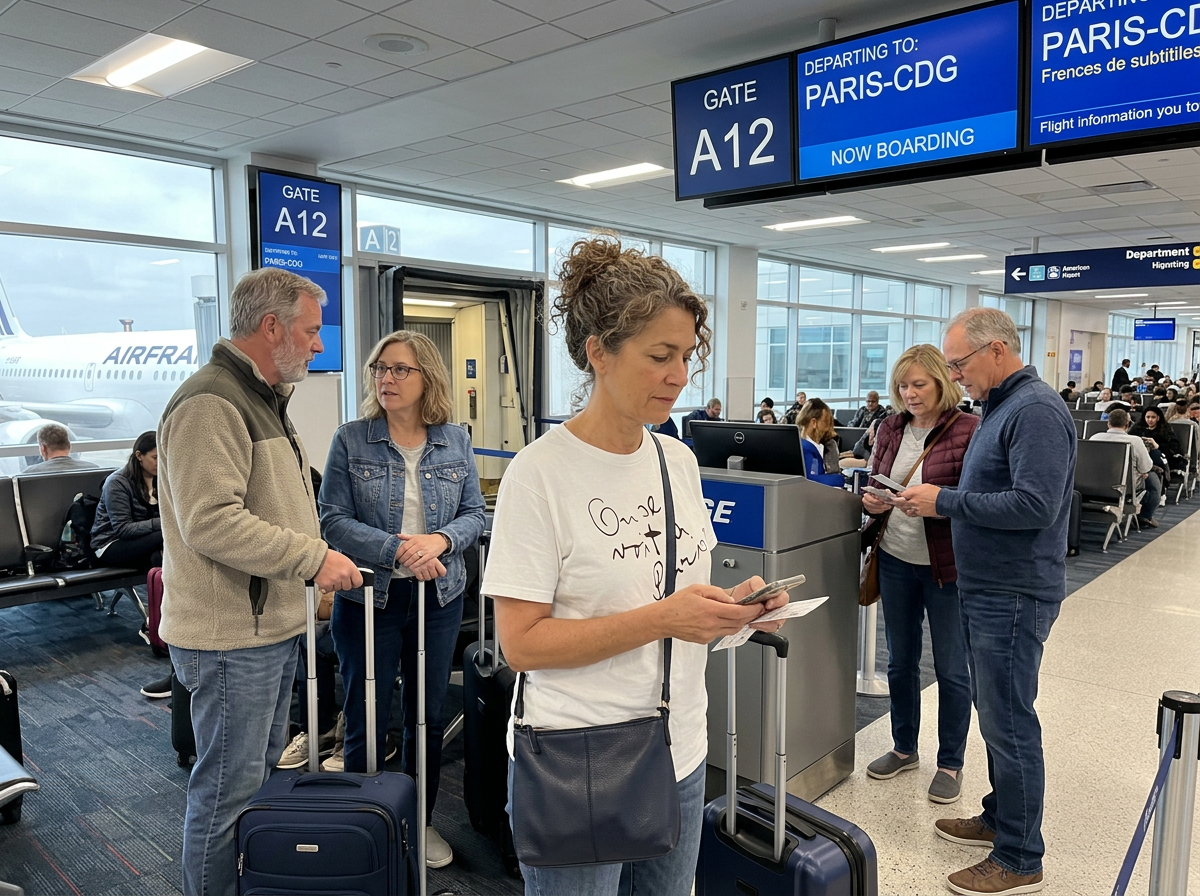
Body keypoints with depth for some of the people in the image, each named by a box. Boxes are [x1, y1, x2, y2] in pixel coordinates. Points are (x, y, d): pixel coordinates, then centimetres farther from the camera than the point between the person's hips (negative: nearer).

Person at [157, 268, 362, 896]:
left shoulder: (262, 400, 16)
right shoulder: (210, 404, -19)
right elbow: (210, 521, -27)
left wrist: (315, 559, 15)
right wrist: (314, 558, -22)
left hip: (274, 624, 11)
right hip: (231, 637, -11)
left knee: (263, 771, 22)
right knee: (229, 792, 2)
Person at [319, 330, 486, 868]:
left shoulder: (455, 441, 2)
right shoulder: (350, 440, -5)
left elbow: (474, 514, 3)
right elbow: (334, 520, -9)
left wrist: (440, 540, -18)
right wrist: (397, 550, -22)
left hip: (439, 598, 2)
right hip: (367, 598, -2)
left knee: (427, 717, 15)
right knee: (366, 722, 8)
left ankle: (421, 822, 35)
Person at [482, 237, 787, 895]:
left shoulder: (679, 461, 4)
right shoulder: (540, 472, -16)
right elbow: (521, 643, -18)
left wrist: (733, 605, -8)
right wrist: (661, 618, -24)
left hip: (681, 755, 6)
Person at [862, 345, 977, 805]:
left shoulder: (968, 430, -11)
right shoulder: (891, 428, 6)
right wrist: (870, 501, -7)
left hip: (947, 565, -5)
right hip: (895, 560, 5)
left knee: (951, 669, 9)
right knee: (900, 661, 17)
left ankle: (951, 763, 27)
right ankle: (904, 748, 36)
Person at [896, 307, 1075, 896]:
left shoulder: (1036, 410, -18)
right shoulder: (1001, 407, 14)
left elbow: (1034, 505, -26)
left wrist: (945, 501, -20)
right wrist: (939, 499, 6)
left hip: (1012, 597, -10)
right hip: (985, 589, 10)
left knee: (1008, 721, 0)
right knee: (997, 711, 19)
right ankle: (1001, 817, 35)